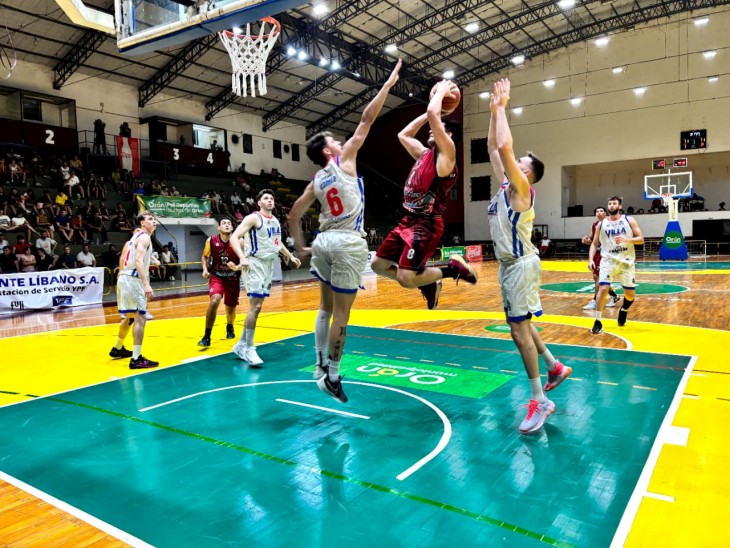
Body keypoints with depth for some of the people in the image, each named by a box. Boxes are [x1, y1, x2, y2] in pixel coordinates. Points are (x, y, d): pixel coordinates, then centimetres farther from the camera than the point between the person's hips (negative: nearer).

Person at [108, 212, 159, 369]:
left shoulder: (136, 236, 20)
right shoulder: (144, 237, -10)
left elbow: (122, 259, 25)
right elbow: (138, 261, -24)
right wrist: (146, 284, -31)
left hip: (124, 278, 10)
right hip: (133, 280, -10)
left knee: (130, 317, 24)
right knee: (140, 318, -11)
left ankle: (118, 349, 39)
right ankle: (136, 359, -13)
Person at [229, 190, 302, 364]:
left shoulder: (275, 220, 14)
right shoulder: (253, 218, -10)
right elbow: (234, 237, -19)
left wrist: (290, 256, 30)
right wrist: (242, 258, -33)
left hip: (269, 264, 8)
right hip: (256, 264, -8)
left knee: (257, 306, 10)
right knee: (255, 306, -13)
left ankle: (242, 344, 20)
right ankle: (248, 348, -4)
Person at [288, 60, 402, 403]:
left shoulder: (316, 181, 13)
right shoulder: (344, 160, -2)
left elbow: (294, 214, 16)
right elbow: (366, 120, -2)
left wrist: (299, 246, 24)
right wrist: (388, 84, 3)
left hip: (324, 242, 7)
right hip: (348, 244, -7)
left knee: (326, 307, 17)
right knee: (341, 313, -2)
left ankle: (320, 365, 22)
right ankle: (332, 376, 4)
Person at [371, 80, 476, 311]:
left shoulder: (446, 153, -8)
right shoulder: (424, 153, 16)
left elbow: (433, 114, -18)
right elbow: (403, 135, 29)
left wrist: (442, 91, -1)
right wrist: (428, 113, 23)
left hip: (427, 224, -9)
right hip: (409, 221, 9)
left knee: (405, 278, -18)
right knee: (378, 264, 10)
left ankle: (452, 269, 5)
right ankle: (427, 284, 22)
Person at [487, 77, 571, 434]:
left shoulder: (521, 188, -10)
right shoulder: (506, 184, 12)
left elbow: (505, 146, -23)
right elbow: (493, 147, 18)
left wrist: (502, 107, -12)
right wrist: (494, 111, 12)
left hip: (521, 264, -10)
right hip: (508, 264, 10)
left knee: (519, 329, -9)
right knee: (520, 325, 19)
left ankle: (540, 401, -1)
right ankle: (555, 368, 35)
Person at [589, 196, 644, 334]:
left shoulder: (629, 220, 1)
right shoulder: (601, 224, 4)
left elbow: (641, 239, -1)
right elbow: (594, 244, 8)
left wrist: (627, 239, -20)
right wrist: (591, 259, -7)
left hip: (626, 262, 1)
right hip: (608, 261, 0)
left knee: (630, 294, 7)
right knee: (603, 289, -17)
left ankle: (623, 310, 41)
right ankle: (598, 322, -8)